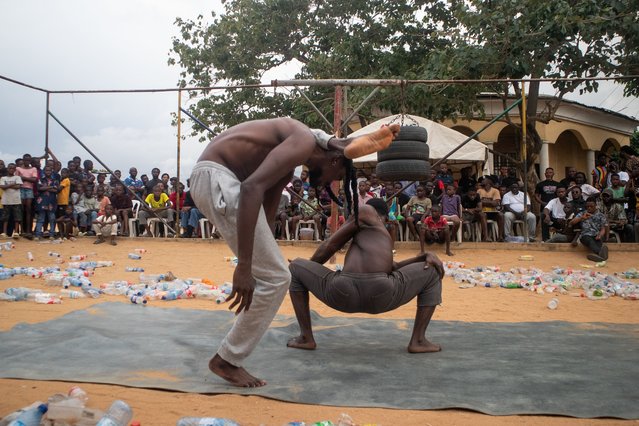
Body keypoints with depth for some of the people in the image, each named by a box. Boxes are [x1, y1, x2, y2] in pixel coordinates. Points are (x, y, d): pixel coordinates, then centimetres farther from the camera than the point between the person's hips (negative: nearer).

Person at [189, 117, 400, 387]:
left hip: (210, 180, 11)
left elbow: (265, 216, 23)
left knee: (274, 277, 16)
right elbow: (252, 187, -25)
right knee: (275, 279, -6)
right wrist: (244, 266, -27)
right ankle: (227, 360, 7)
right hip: (215, 177, -11)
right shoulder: (305, 142, -11)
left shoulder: (287, 169, 20)